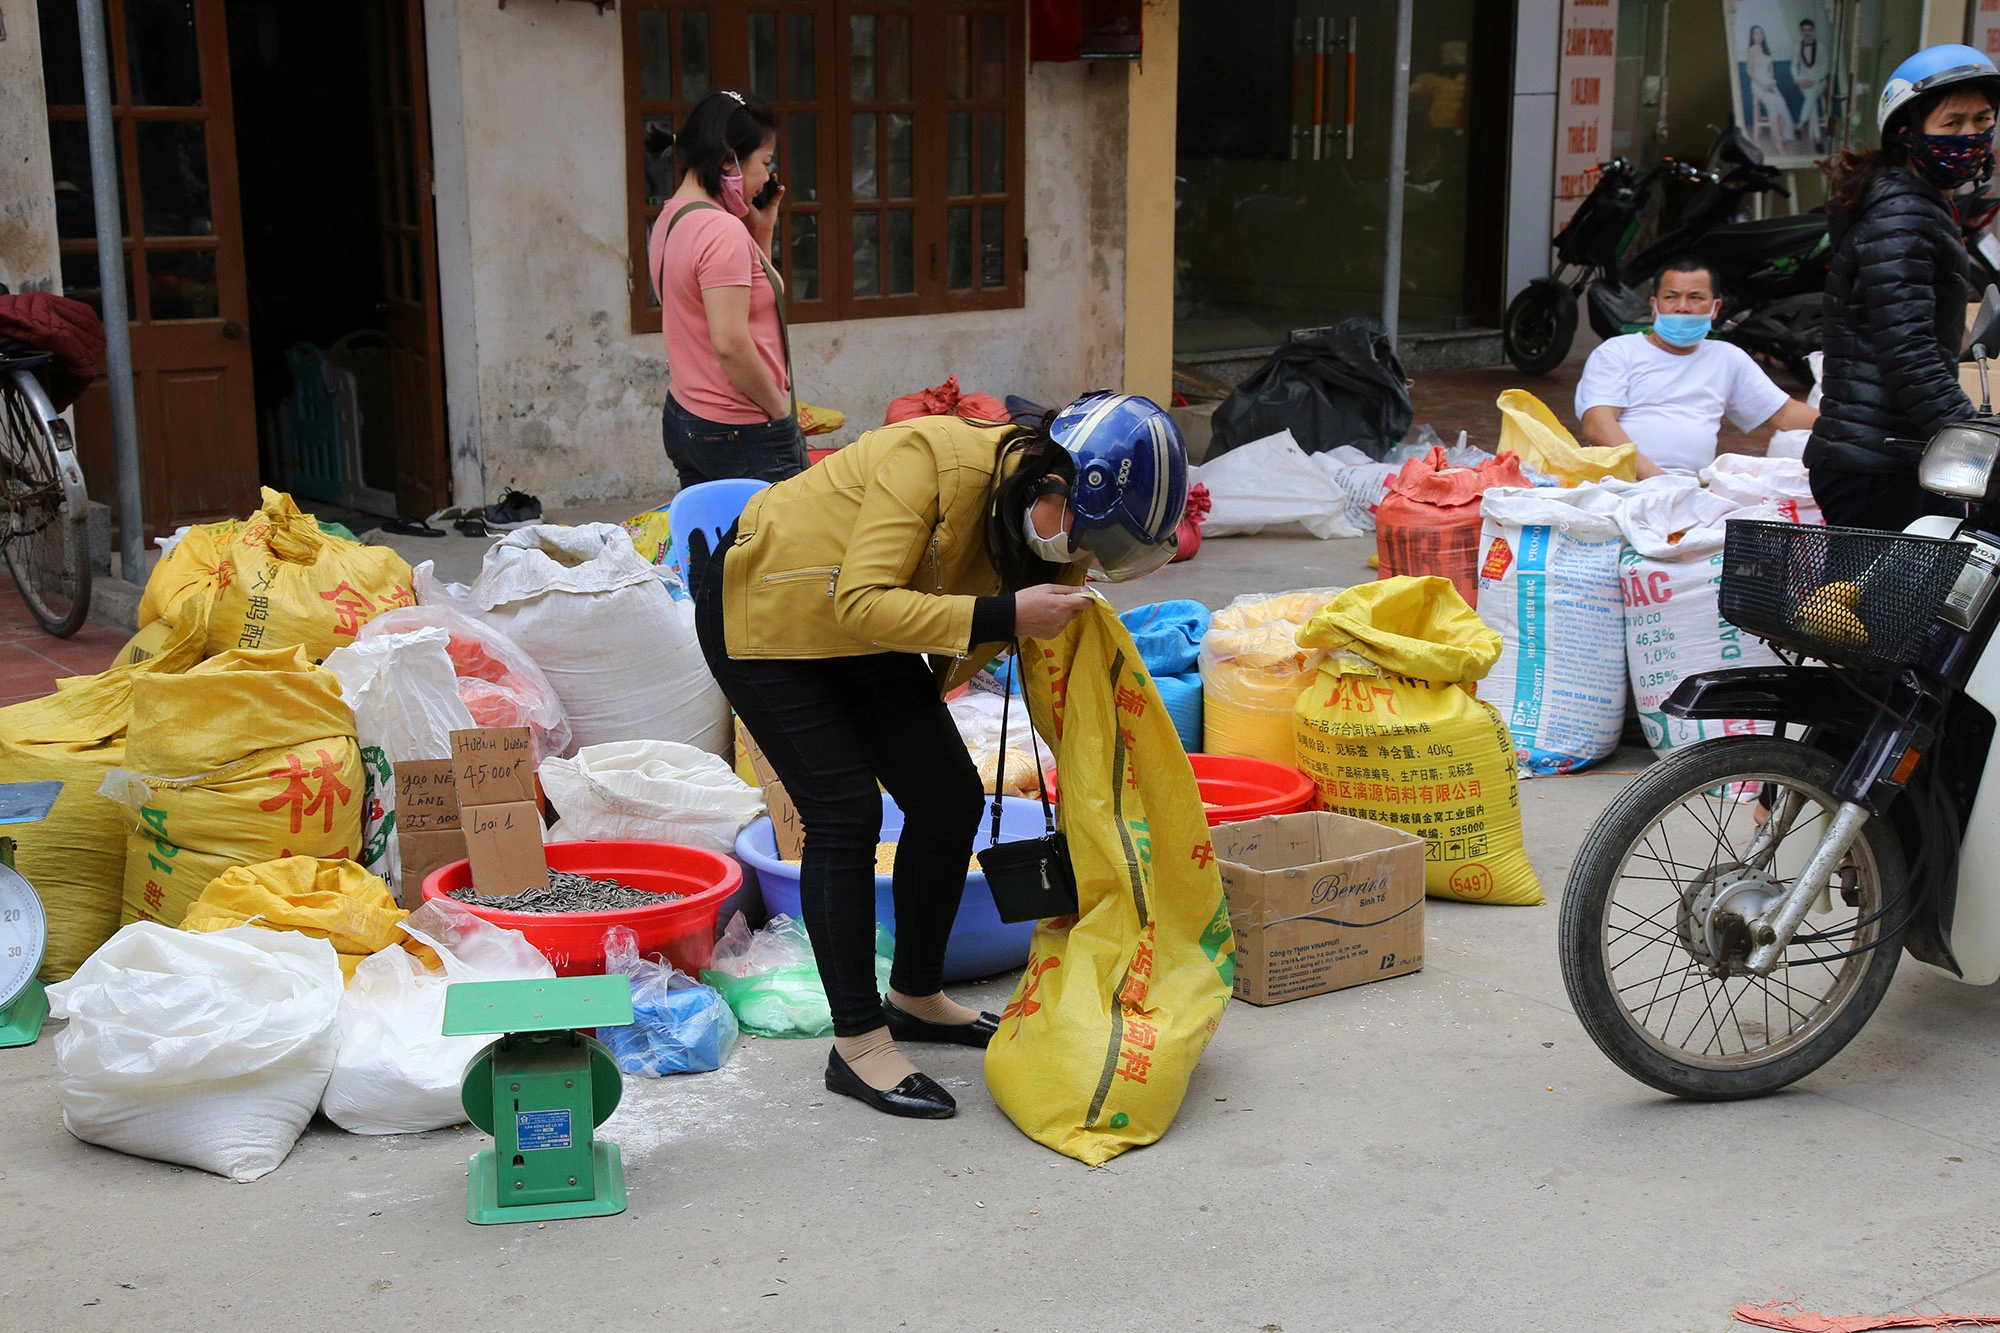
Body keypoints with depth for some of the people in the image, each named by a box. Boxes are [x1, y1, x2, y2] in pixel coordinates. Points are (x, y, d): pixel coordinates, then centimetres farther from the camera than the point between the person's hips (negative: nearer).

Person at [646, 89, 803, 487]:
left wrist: (760, 232, 13)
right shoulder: (722, 230, -18)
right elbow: (731, 344, -23)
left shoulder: (669, 220, 12)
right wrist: (781, 411, -12)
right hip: (742, 436, -10)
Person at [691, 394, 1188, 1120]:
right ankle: (857, 1044, -4)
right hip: (762, 613, -8)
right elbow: (862, 603, -40)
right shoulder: (930, 459, -35)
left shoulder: (1049, 519, -12)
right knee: (846, 814, -14)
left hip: (860, 640, 8)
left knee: (950, 799, 3)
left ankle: (916, 997, 23)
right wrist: (1003, 617, -43)